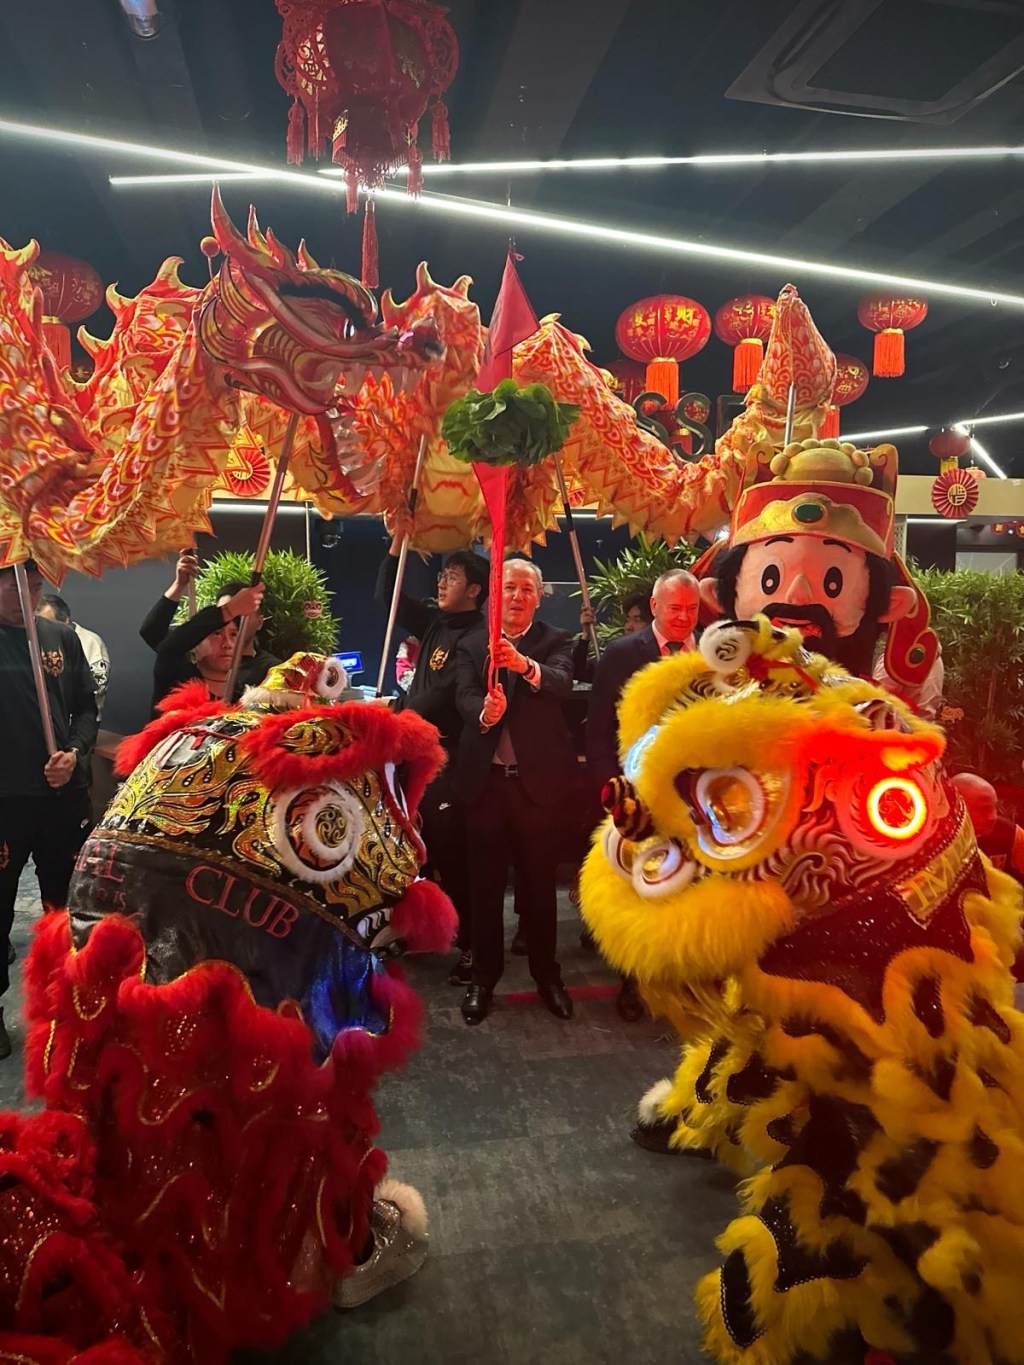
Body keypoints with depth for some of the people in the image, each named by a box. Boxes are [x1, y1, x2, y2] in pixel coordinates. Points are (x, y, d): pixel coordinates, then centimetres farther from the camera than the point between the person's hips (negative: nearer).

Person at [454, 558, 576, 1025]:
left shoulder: (555, 641, 2)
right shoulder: (471, 644, 6)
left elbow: (561, 683, -19)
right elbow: (464, 696, -9)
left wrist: (525, 665, -40)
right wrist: (484, 712, -33)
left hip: (538, 778, -1)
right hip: (485, 778, 1)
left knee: (539, 883, 9)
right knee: (485, 884, 10)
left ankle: (546, 974, 26)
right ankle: (484, 977, 25)